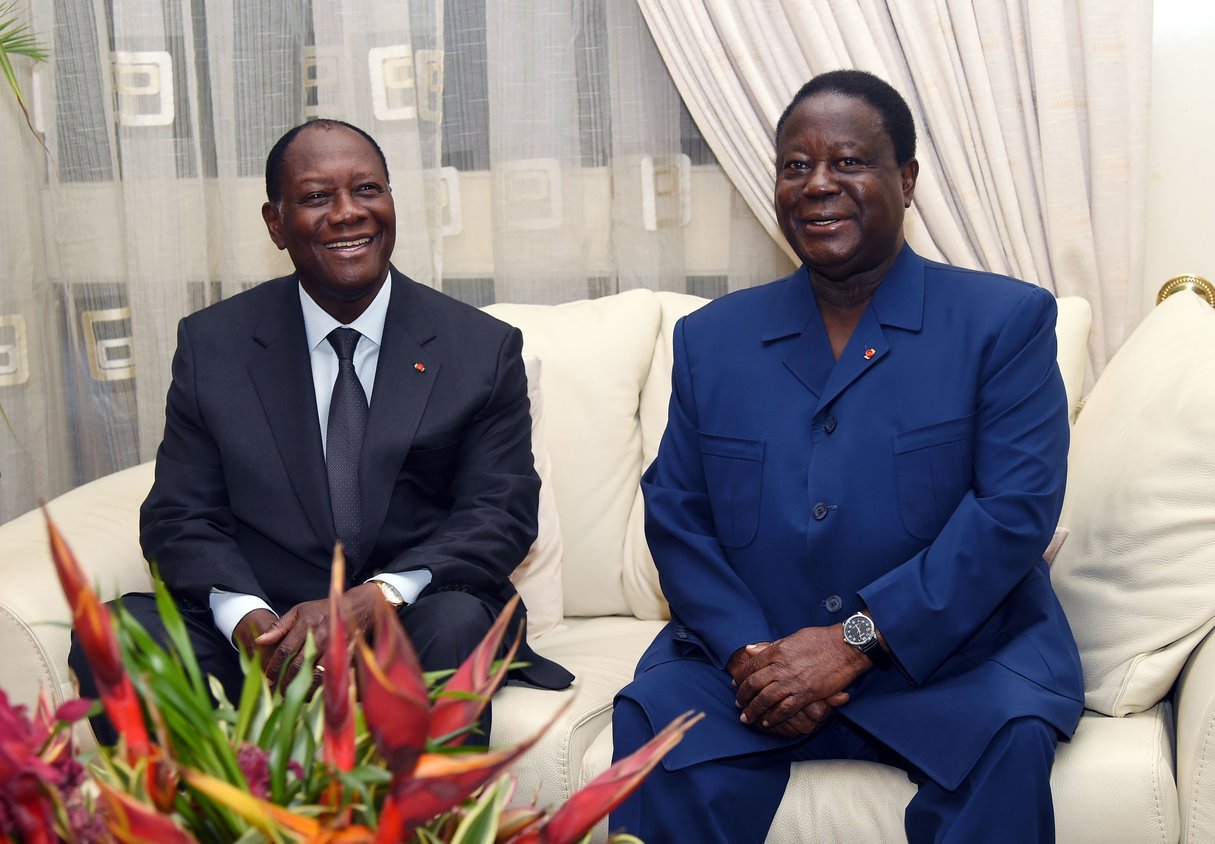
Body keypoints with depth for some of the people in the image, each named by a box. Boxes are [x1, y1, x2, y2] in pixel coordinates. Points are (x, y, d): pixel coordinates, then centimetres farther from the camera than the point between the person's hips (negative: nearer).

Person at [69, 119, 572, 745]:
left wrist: (373, 600, -20)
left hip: (414, 630, -1)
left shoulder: (484, 349, 5)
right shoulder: (211, 344, 8)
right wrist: (250, 620, -18)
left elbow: (501, 516, -2)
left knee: (456, 620, -35)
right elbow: (180, 517, 4)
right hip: (264, 640, 1)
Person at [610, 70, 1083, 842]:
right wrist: (747, 652, -13)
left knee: (1011, 735, -31)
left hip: (955, 656, -2)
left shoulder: (1006, 320, 0)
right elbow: (673, 514, 6)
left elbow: (1017, 509, -10)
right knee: (651, 716, -24)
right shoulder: (711, 337, 11)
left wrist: (855, 640, -18)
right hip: (754, 655, 2)